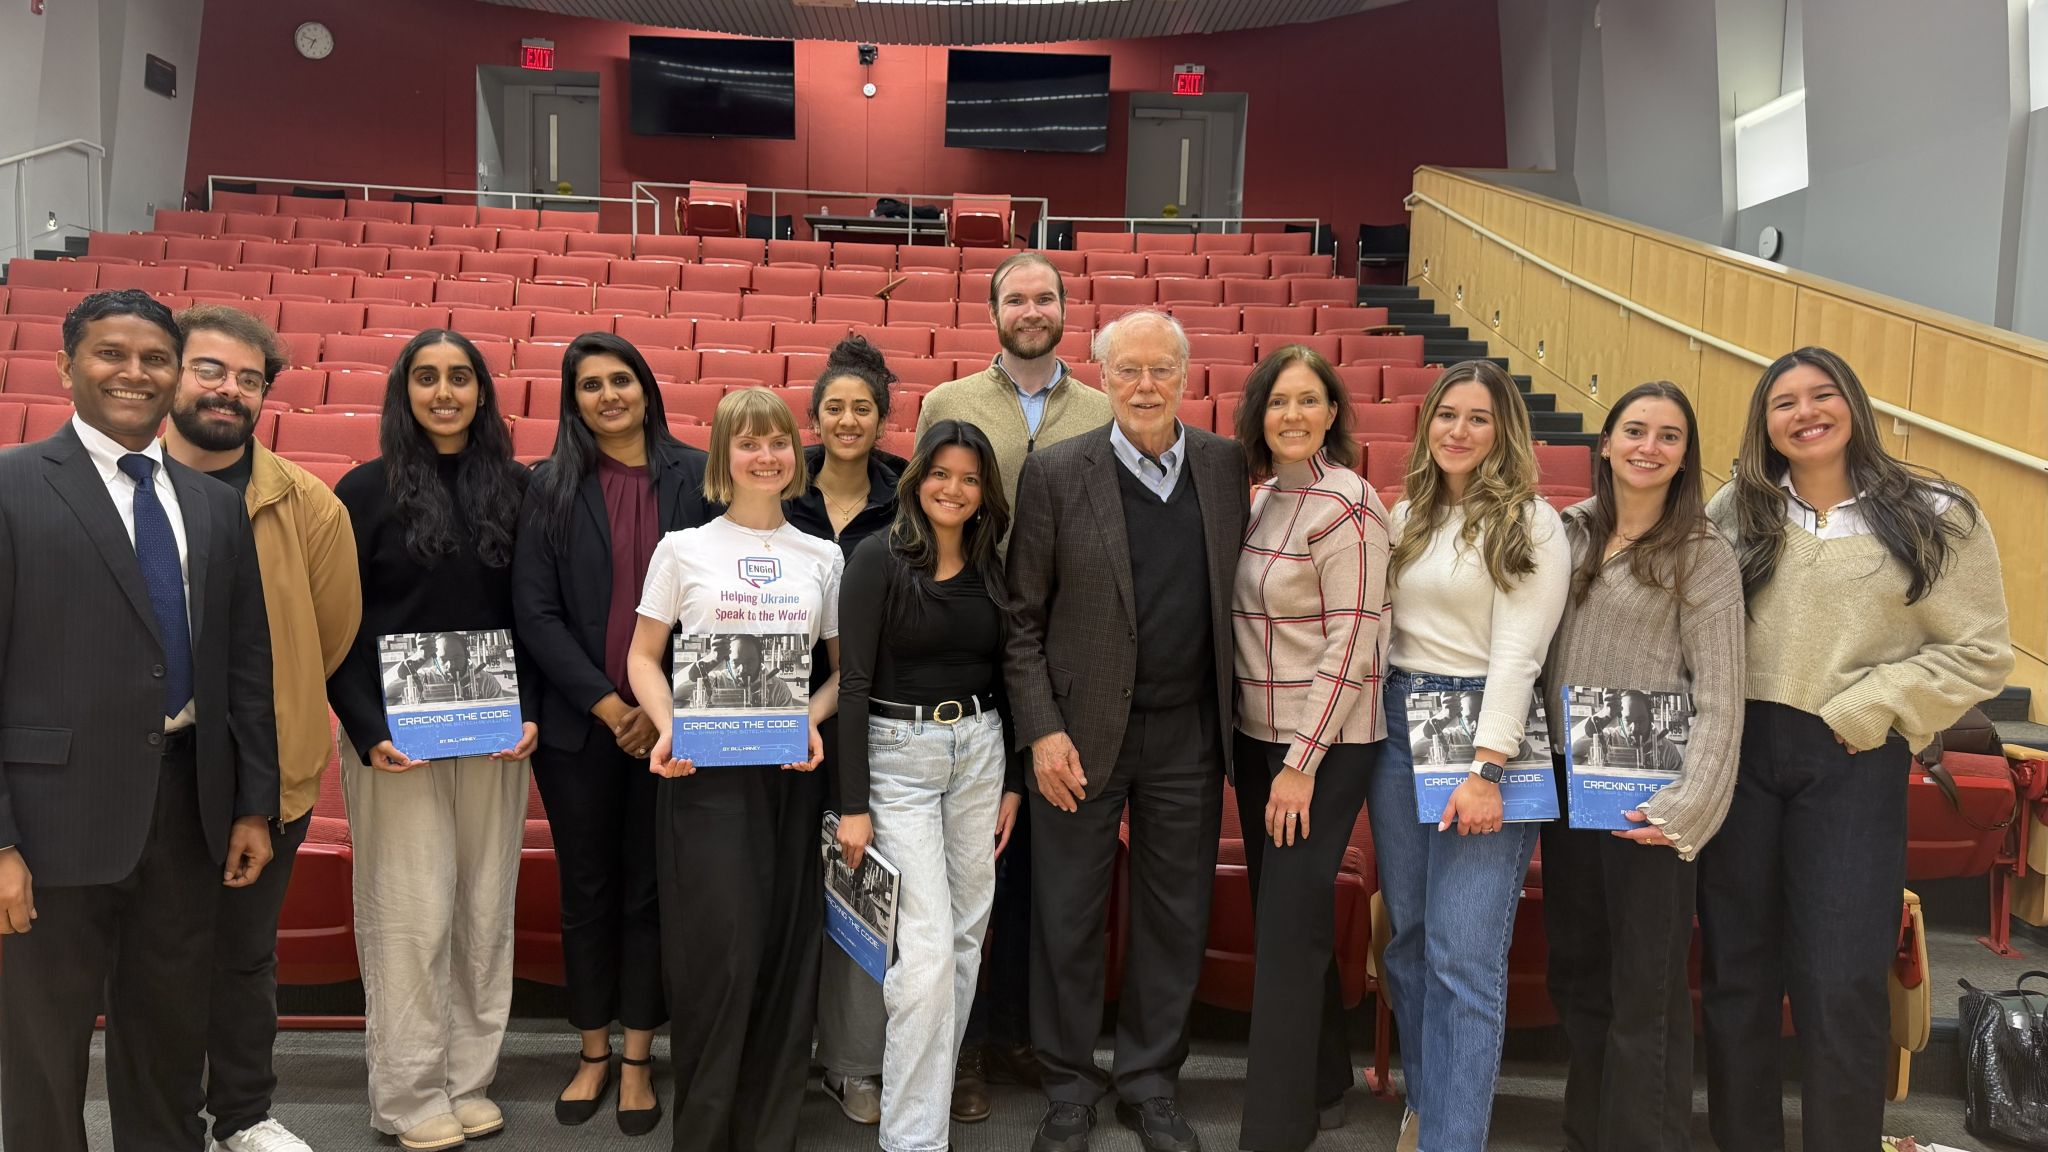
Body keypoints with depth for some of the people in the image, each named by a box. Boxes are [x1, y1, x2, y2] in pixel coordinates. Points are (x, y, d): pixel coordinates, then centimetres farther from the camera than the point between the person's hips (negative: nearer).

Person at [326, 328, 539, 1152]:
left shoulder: (515, 489, 6)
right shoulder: (367, 490, -1)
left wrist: (529, 711, -4)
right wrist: (367, 731, -11)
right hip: (396, 736, -2)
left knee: (485, 911, 7)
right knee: (411, 915, 1)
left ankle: (469, 1081, 20)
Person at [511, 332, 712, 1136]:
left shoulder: (696, 478, 0)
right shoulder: (551, 488, 2)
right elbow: (534, 612, -3)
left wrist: (666, 704, -9)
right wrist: (607, 705, -11)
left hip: (671, 722, -1)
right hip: (578, 722, 1)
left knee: (650, 888, 8)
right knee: (586, 889, 10)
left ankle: (638, 1059, 22)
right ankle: (594, 1052, 26)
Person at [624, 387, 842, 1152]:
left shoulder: (823, 557, 9)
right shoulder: (684, 548, 3)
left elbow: (843, 668, 12)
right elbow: (643, 657, 5)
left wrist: (812, 719, -7)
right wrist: (670, 727, -12)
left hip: (792, 769, 3)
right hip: (704, 768, -2)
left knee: (786, 950, 4)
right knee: (718, 949, -6)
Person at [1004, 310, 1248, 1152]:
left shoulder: (1226, 465, 3)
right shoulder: (1056, 473, -6)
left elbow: (1231, 595, 9)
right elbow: (1022, 618, -4)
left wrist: (1231, 717, 5)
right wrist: (1042, 729, -10)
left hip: (1188, 734, 3)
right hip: (1082, 731, -2)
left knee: (1176, 917, 12)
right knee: (1067, 918, 8)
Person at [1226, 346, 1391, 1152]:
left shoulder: (1346, 504, -14)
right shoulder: (1260, 497, 8)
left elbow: (1351, 643, -17)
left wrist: (1302, 762, -18)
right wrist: (1254, 744, 7)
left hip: (1324, 744, -7)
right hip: (1256, 731, 7)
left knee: (1288, 929, -3)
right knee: (1280, 913, 16)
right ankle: (1322, 1083, 35)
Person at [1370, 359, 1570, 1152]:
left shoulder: (1531, 524, -4)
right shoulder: (1406, 518, 13)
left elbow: (1516, 654, -12)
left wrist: (1486, 770, -19)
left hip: (1483, 732, -6)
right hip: (1398, 725, 6)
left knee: (1465, 956, -8)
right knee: (1407, 936, 13)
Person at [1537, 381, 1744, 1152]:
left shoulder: (1702, 555, -6)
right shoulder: (1569, 533, 8)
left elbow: (1719, 695, -10)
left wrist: (1688, 806, -18)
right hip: (1566, 779, 5)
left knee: (1646, 988, 2)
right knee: (1576, 974, 15)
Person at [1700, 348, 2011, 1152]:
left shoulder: (1935, 520, -2)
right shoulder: (1733, 511, 6)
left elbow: (1979, 653, -3)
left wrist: (1864, 713, -11)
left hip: (1853, 763, -3)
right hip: (1738, 750, 3)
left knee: (1842, 983, -1)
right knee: (1735, 967, 11)